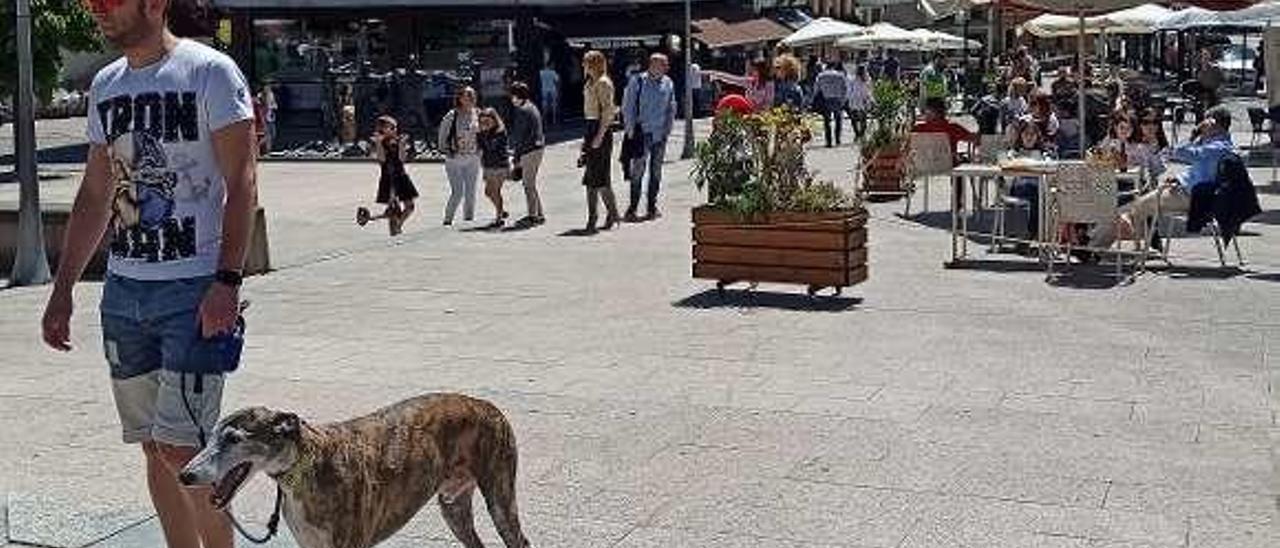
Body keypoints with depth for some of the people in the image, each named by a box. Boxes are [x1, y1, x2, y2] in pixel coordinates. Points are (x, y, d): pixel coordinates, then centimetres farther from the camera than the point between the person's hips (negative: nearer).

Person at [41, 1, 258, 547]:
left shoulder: (209, 72, -6)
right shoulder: (105, 86, 15)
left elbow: (241, 185, -11)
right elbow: (95, 196, 19)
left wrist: (227, 282, -20)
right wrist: (62, 290, 16)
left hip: (194, 290, -7)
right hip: (123, 287, 7)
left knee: (181, 447, -10)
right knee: (154, 447, 11)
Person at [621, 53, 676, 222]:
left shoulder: (668, 84, 9)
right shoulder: (638, 82, -5)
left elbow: (671, 109, 17)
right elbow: (628, 107, -2)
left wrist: (668, 130, 8)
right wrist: (631, 131, -6)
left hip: (660, 134, 5)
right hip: (642, 133, -5)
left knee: (656, 171, 9)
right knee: (638, 170, -8)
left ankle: (651, 207, 17)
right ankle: (632, 207, -3)